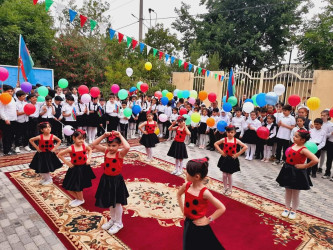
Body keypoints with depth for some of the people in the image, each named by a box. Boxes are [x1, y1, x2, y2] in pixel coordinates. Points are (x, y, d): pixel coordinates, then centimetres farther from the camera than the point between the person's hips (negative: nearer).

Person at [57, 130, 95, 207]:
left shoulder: (84, 146, -7)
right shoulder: (71, 148, -15)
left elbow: (90, 149, 16)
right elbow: (59, 154, -6)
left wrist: (89, 158, 3)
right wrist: (67, 163, -7)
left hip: (84, 168, 0)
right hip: (75, 169, 0)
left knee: (78, 187, 4)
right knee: (69, 188, 7)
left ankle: (80, 200, 31)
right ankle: (77, 198, 35)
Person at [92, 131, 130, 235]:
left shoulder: (120, 154, -19)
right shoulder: (106, 151, -3)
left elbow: (127, 147, -41)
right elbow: (94, 144, -3)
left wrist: (120, 136, -30)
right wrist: (104, 136, -14)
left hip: (116, 180, -6)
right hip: (106, 179, 6)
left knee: (117, 203, 11)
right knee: (110, 202, 22)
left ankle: (118, 223, 31)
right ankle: (113, 220, 44)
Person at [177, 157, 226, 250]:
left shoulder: (204, 193, -26)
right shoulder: (186, 186, -11)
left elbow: (222, 208, -22)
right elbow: (178, 195, 12)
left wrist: (208, 220, -16)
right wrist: (182, 209, 5)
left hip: (200, 227, -5)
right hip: (188, 223, 5)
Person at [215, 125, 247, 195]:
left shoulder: (236, 140, -6)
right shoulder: (224, 139, -5)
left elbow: (245, 147, -8)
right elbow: (215, 144, 0)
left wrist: (237, 154, -11)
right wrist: (221, 151, -7)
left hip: (232, 159, -1)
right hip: (225, 159, 1)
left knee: (229, 175, 8)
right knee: (224, 174, 8)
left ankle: (230, 189, 27)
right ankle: (225, 188, 28)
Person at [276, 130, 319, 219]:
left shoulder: (303, 150, -21)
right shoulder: (293, 145, 0)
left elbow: (315, 160, -31)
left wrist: (304, 166, -20)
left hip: (297, 173, -7)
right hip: (288, 170, 7)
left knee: (295, 193, 11)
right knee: (288, 191, 18)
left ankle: (293, 210, 29)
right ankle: (287, 208, 33)